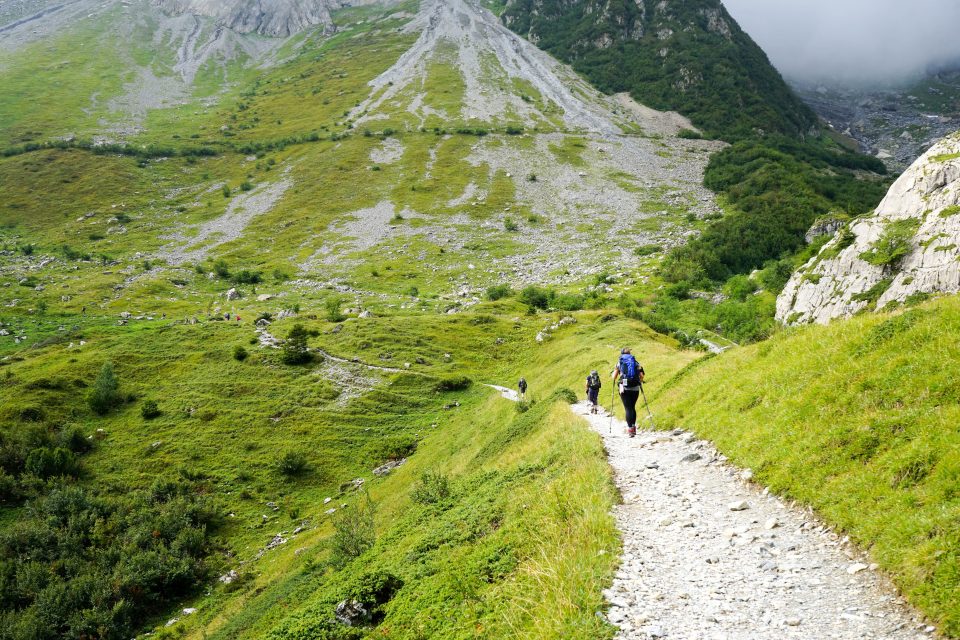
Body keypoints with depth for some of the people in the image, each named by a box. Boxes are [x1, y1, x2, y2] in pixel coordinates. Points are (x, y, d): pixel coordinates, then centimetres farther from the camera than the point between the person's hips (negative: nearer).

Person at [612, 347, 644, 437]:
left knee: (628, 408, -1)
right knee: (633, 407, 18)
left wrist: (614, 382, 22)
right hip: (635, 388, 2)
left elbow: (614, 376, 0)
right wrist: (640, 382, 24)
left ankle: (630, 428, -12)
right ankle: (633, 427, 16)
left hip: (624, 388, -2)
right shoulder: (635, 362, 11)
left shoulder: (619, 362, 6)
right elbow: (641, 375, 4)